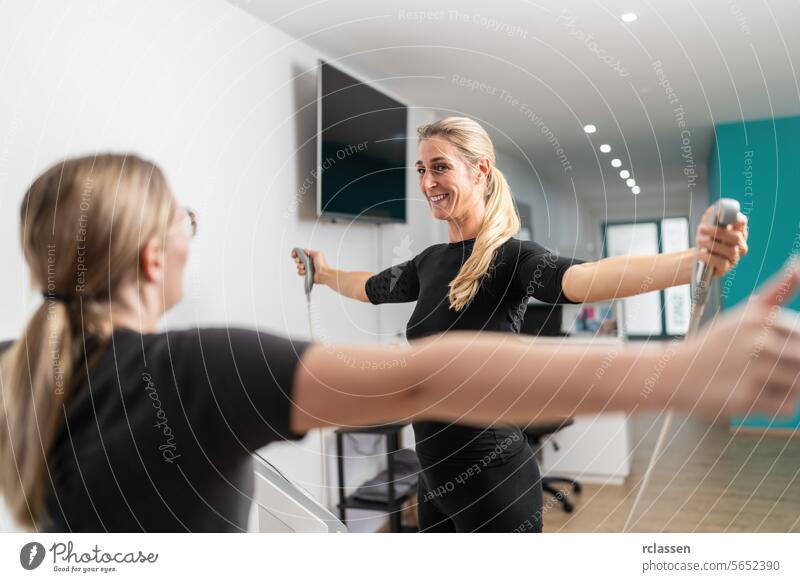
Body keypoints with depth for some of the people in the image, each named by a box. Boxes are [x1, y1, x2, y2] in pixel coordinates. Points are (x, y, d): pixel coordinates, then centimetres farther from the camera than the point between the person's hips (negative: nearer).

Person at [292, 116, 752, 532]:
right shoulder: (430, 261, 5)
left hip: (493, 482, -6)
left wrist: (693, 261, -53)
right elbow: (370, 287, 24)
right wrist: (323, 273, 39)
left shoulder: (512, 257, -16)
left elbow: (582, 279, -36)